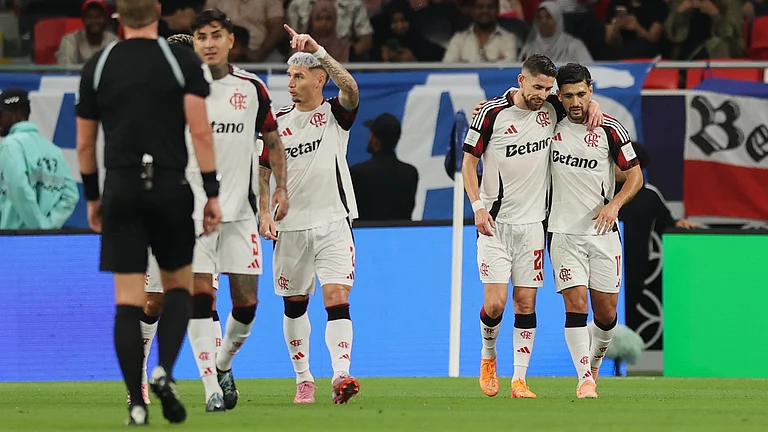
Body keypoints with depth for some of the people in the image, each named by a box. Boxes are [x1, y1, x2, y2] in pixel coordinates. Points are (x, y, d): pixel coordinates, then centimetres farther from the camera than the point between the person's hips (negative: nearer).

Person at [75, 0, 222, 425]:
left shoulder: (97, 66, 5)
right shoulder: (182, 61, -1)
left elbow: (84, 143, 10)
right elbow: (201, 132, -7)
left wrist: (92, 198, 21)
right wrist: (212, 194, -3)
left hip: (121, 191, 1)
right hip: (170, 189, -1)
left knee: (127, 302, 1)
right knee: (179, 287, 15)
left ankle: (136, 404, -4)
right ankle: (164, 371, -8)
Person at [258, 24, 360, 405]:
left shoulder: (336, 113, -1)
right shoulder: (278, 122, 6)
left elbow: (350, 88, -23)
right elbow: (263, 171, 12)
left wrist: (316, 50, -31)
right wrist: (265, 213, -1)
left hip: (333, 222, -3)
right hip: (290, 227, 3)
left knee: (337, 299, -15)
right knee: (294, 306, 9)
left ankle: (341, 376, -24)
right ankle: (303, 379, 21)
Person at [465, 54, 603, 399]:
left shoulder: (551, 108, 2)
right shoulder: (492, 112, -9)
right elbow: (469, 161, -2)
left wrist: (593, 105, 0)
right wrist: (477, 206, -12)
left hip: (532, 222, 3)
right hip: (495, 222, -3)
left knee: (526, 303, 1)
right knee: (495, 303, -9)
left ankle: (520, 379, 5)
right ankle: (488, 357, 19)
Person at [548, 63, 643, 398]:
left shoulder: (610, 130, -4)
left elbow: (635, 175, 2)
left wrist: (614, 204, -13)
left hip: (603, 232, 0)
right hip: (564, 231, 0)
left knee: (606, 311, 4)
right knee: (575, 304, -12)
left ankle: (595, 362, 31)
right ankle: (585, 379, -11)